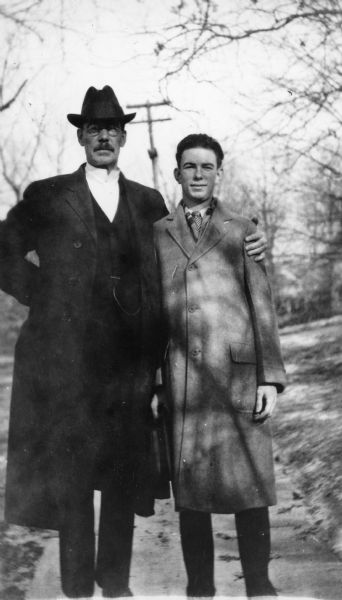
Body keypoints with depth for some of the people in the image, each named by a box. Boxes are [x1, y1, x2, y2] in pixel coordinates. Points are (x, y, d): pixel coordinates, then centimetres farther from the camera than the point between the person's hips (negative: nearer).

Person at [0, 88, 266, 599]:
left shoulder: (149, 203, 14)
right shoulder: (47, 197, 6)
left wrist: (244, 247, 6)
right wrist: (42, 292, 0)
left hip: (131, 362, 3)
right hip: (67, 362, -2)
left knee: (126, 477, 8)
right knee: (71, 481, 1)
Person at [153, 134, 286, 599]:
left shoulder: (242, 230, 11)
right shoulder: (157, 234, 13)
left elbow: (262, 307, 7)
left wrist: (270, 377, -1)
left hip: (239, 373, -1)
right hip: (182, 380, 1)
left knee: (250, 483, 0)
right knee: (190, 488, 3)